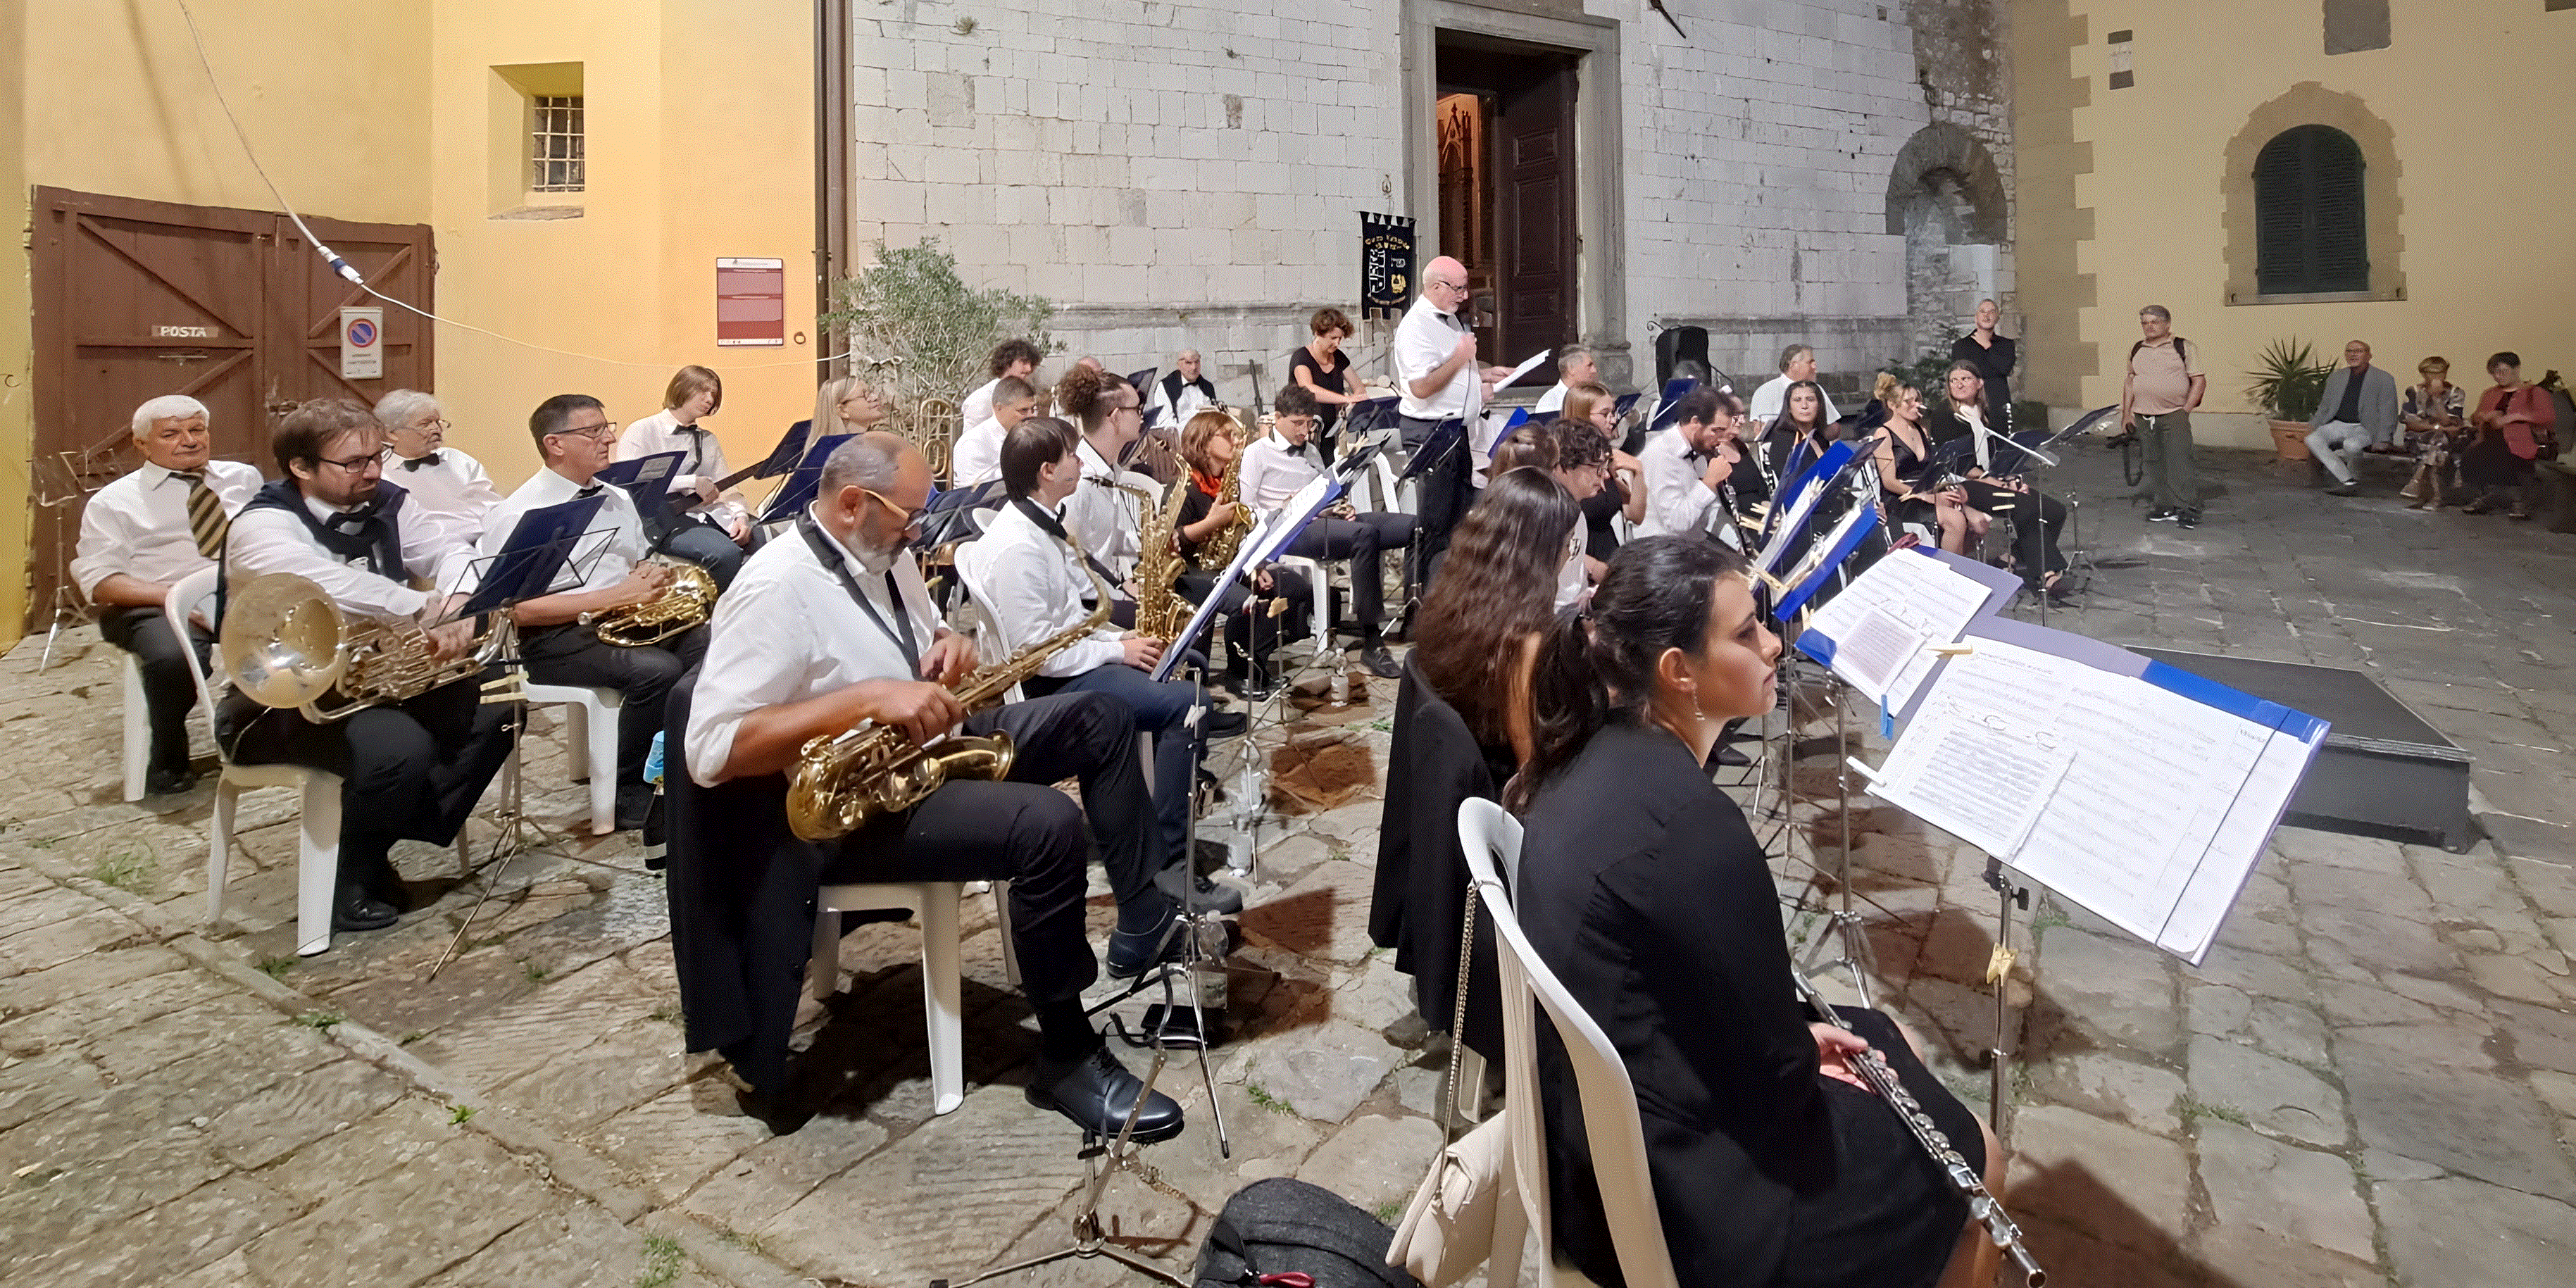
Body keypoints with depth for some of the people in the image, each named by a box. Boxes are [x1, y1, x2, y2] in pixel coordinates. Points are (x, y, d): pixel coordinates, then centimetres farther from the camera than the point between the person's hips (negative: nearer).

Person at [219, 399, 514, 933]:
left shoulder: (383, 503, 2)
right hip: (278, 702, -7)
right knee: (400, 746, -32)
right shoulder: (263, 528, -19)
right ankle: (349, 879, -5)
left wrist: (464, 611, -28)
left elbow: (452, 551, -6)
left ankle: (396, 838, 1)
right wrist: (439, 610, -46)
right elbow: (336, 586, -40)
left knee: (494, 703, -9)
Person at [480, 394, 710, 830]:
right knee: (657, 670, -32)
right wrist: (616, 596, -20)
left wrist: (651, 580, -3)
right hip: (557, 636, -7)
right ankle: (630, 796, -14)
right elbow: (521, 610, -16)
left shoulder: (617, 500, 15)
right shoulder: (520, 515, -9)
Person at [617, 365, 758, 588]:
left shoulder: (709, 440, 22)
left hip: (708, 513, 5)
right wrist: (692, 482, -11)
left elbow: (725, 487, 13)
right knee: (726, 553, -34)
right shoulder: (642, 431, 4)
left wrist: (740, 514, -9)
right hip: (663, 519, -5)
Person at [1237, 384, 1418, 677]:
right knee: (1365, 535, -37)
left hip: (1322, 522, 7)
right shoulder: (1257, 453, 7)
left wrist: (1339, 508, 8)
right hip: (1289, 532, -7)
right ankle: (1372, 644, -35)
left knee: (1415, 525, -15)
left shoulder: (1311, 451, 28)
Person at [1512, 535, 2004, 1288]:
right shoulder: (1690, 822, -31)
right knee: (1973, 1161, 14)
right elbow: (1775, 1083, -21)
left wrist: (1792, 1033, 5)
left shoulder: (1597, 760, -4)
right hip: (1669, 1193, -8)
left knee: (1894, 1049, 25)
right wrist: (1803, 1061, -1)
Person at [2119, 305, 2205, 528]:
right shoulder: (2136, 350, 12)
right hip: (2143, 417, 5)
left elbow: (2199, 381, -2)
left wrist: (2186, 410, -9)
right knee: (2154, 463, 7)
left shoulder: (2184, 348, -1)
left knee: (2180, 461, -9)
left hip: (2174, 415, -5)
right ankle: (2165, 508, 16)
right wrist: (2127, 412, 11)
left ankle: (2188, 509, -4)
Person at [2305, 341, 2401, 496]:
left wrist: (2381, 442, -13)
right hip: (2337, 425, 5)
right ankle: (2349, 481, -26)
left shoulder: (2384, 380, 2)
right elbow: (2325, 407, 20)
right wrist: (2313, 425, 1)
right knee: (2312, 439, -27)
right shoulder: (2336, 377, 16)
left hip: (2364, 429, -5)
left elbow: (2388, 414, -2)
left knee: (2352, 445, -38)